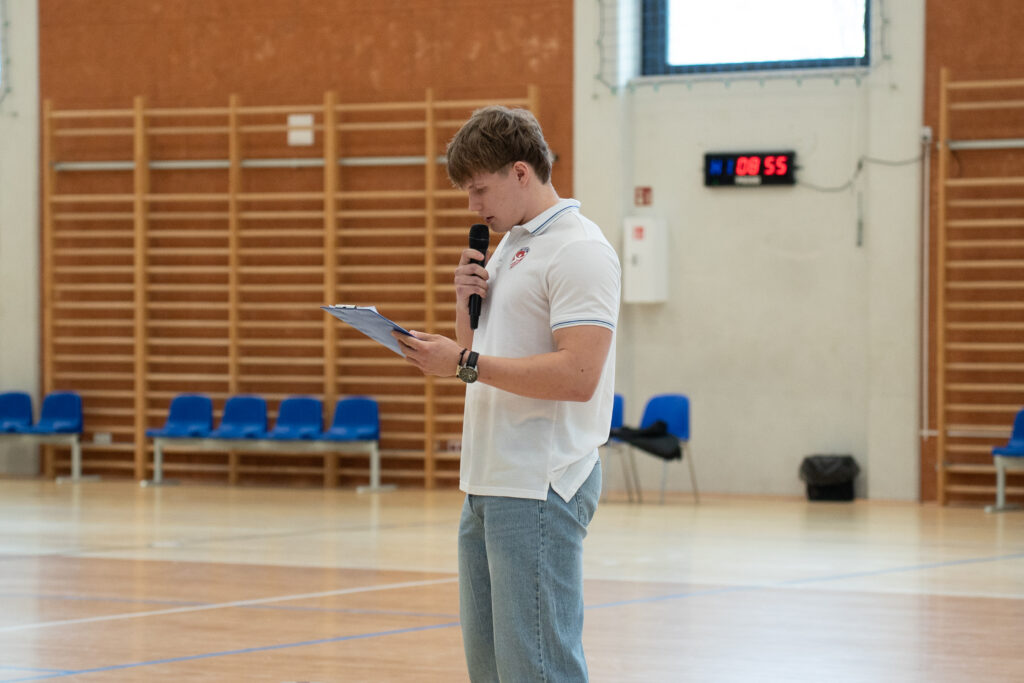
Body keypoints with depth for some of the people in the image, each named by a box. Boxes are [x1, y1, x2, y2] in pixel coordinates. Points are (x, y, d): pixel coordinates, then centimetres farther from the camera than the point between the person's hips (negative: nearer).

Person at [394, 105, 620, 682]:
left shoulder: (578, 250, -12)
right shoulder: (509, 246, 19)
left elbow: (577, 375, -22)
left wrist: (466, 363, -21)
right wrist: (467, 302, 6)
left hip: (541, 492, -10)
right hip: (488, 483, 10)